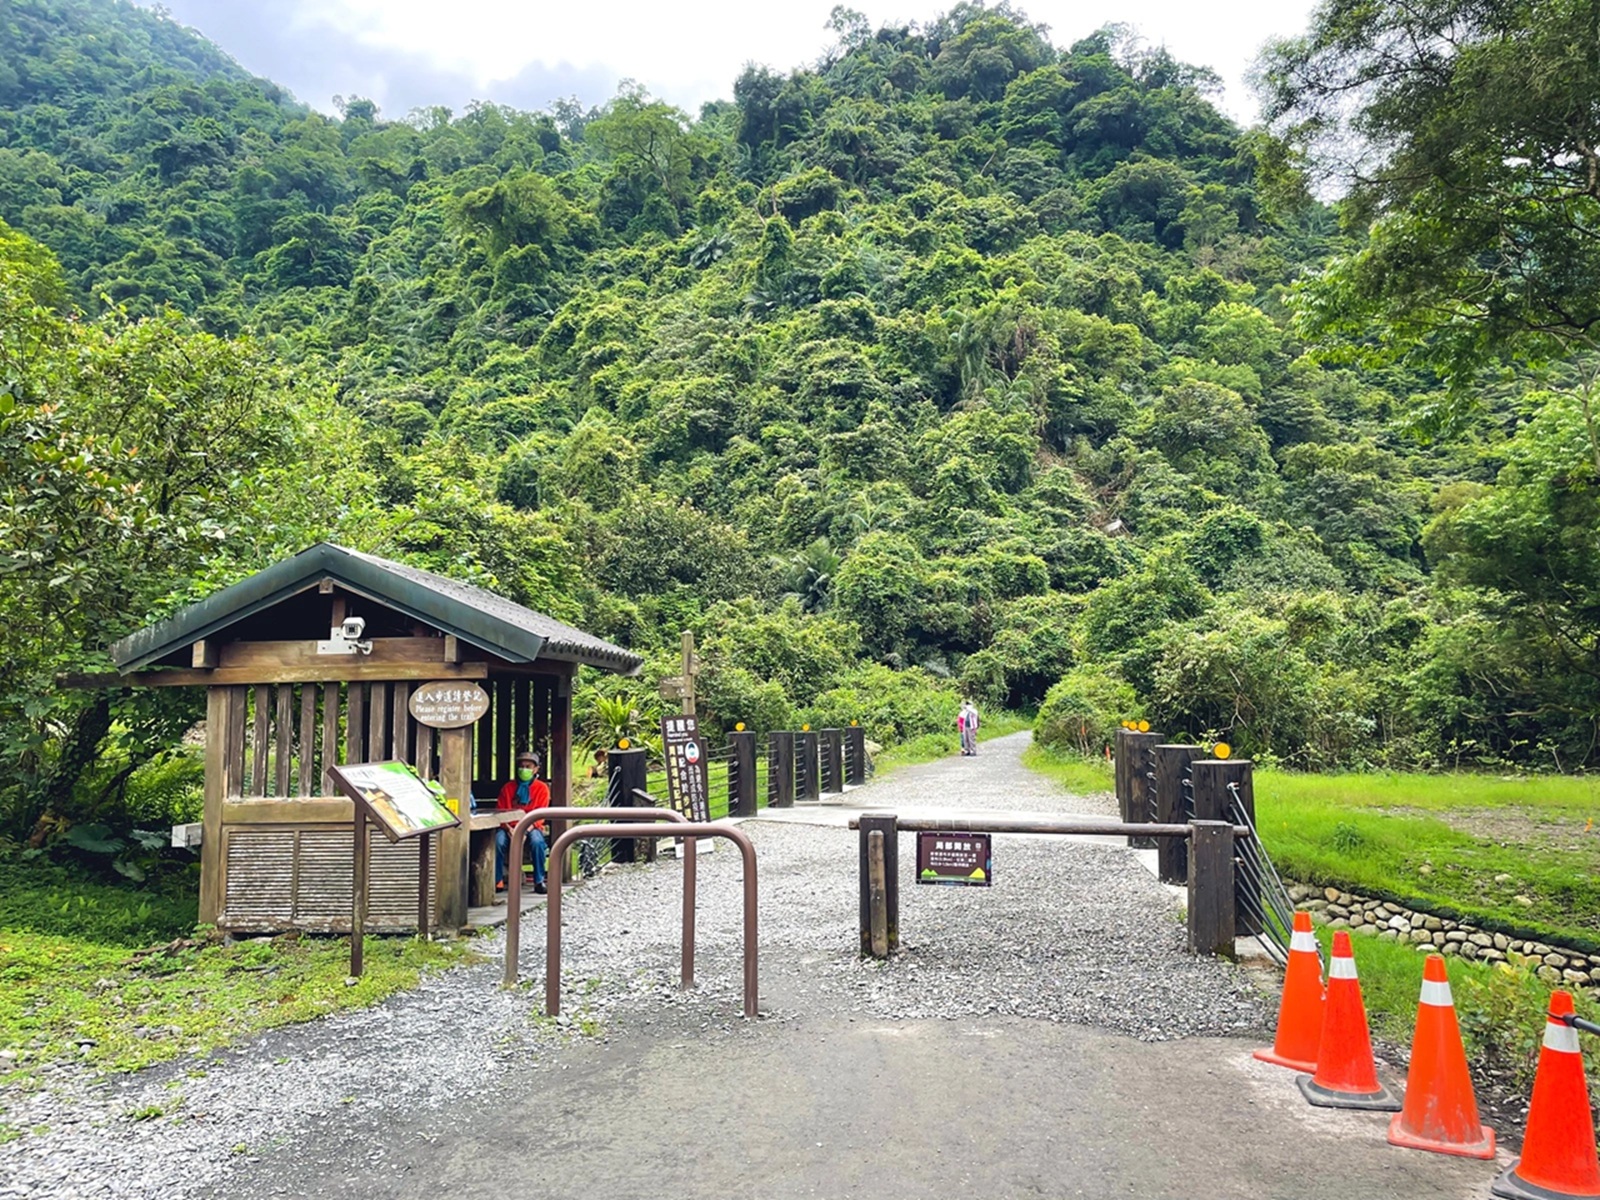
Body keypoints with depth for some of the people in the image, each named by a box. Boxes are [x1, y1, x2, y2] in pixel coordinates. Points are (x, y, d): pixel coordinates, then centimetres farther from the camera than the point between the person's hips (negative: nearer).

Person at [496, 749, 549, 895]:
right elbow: (500, 812, 4)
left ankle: (539, 881, -21)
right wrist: (509, 829, -16)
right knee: (498, 840, -31)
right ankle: (498, 881, -21)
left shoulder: (542, 788, 2)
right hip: (510, 827, 2)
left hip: (531, 827, -1)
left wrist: (526, 829, -22)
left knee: (537, 841, -34)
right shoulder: (508, 787, 8)